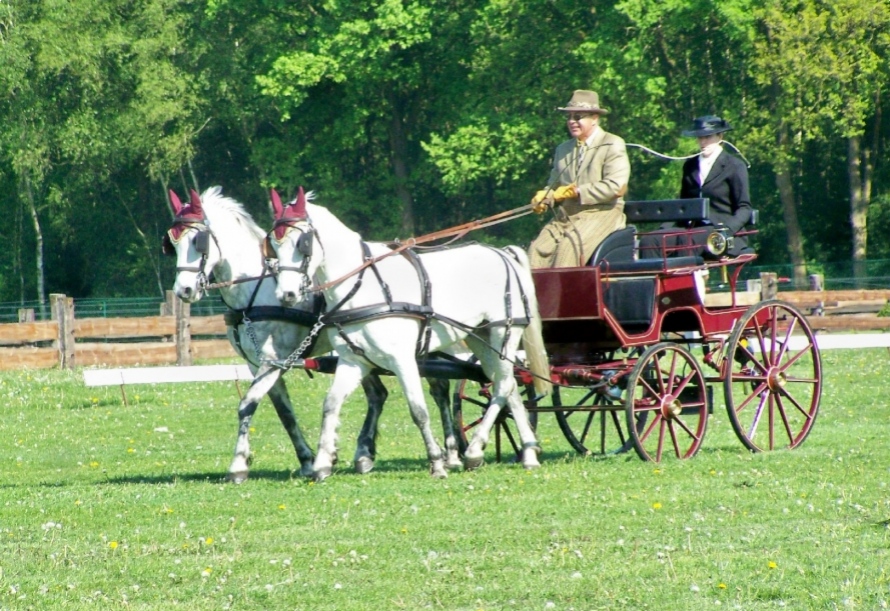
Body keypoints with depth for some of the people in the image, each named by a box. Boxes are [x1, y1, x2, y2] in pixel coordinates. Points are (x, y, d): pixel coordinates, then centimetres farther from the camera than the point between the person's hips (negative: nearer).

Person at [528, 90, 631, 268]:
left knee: (569, 247, -31)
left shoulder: (612, 145, 1)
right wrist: (545, 196, -3)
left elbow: (615, 186, -12)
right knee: (537, 249, -20)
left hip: (600, 213, -6)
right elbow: (554, 185, 23)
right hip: (564, 217, 6)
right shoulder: (563, 150, 22)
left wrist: (577, 192, -15)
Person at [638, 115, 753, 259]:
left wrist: (727, 229, -21)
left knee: (687, 241, -38)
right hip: (691, 228, 5)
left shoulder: (735, 166, 4)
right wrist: (666, 228, 1)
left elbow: (744, 209, -1)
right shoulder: (690, 166, 20)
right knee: (649, 241, -22)